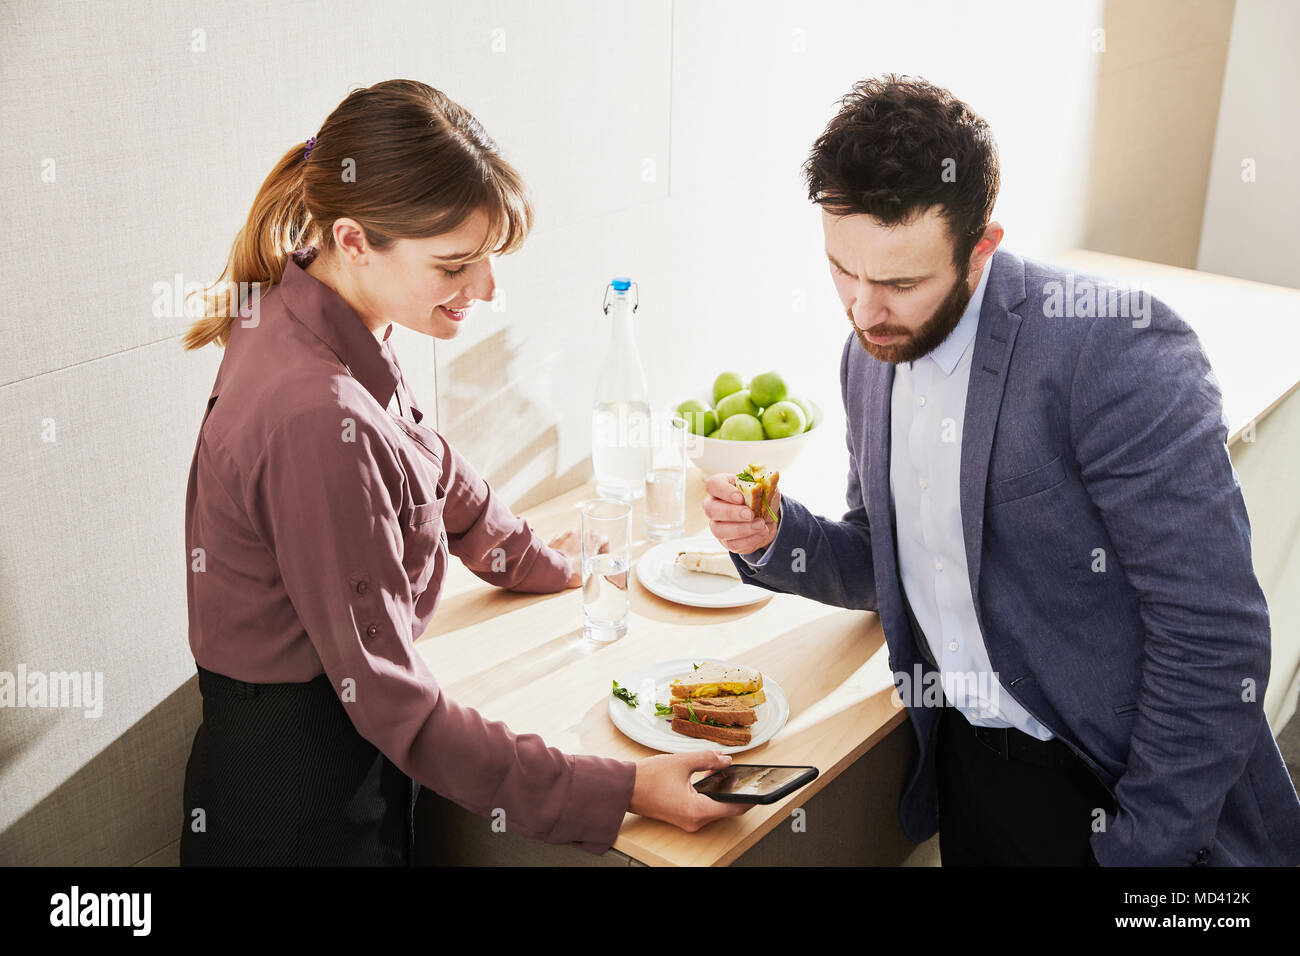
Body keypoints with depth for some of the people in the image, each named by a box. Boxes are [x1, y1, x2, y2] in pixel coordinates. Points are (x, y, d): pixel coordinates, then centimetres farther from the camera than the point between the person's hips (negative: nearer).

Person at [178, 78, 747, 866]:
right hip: (300, 792, -8)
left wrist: (536, 559, 29)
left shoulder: (314, 317, -4)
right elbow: (393, 702, -27)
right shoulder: (316, 421, -33)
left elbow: (428, 465, 15)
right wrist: (621, 792, -24)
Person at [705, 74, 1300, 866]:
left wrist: (1141, 845, -19)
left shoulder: (1118, 351, -24)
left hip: (1109, 782, -6)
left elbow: (1215, 639, -23)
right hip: (965, 763, 6)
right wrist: (773, 538, -9)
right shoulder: (871, 354, -1)